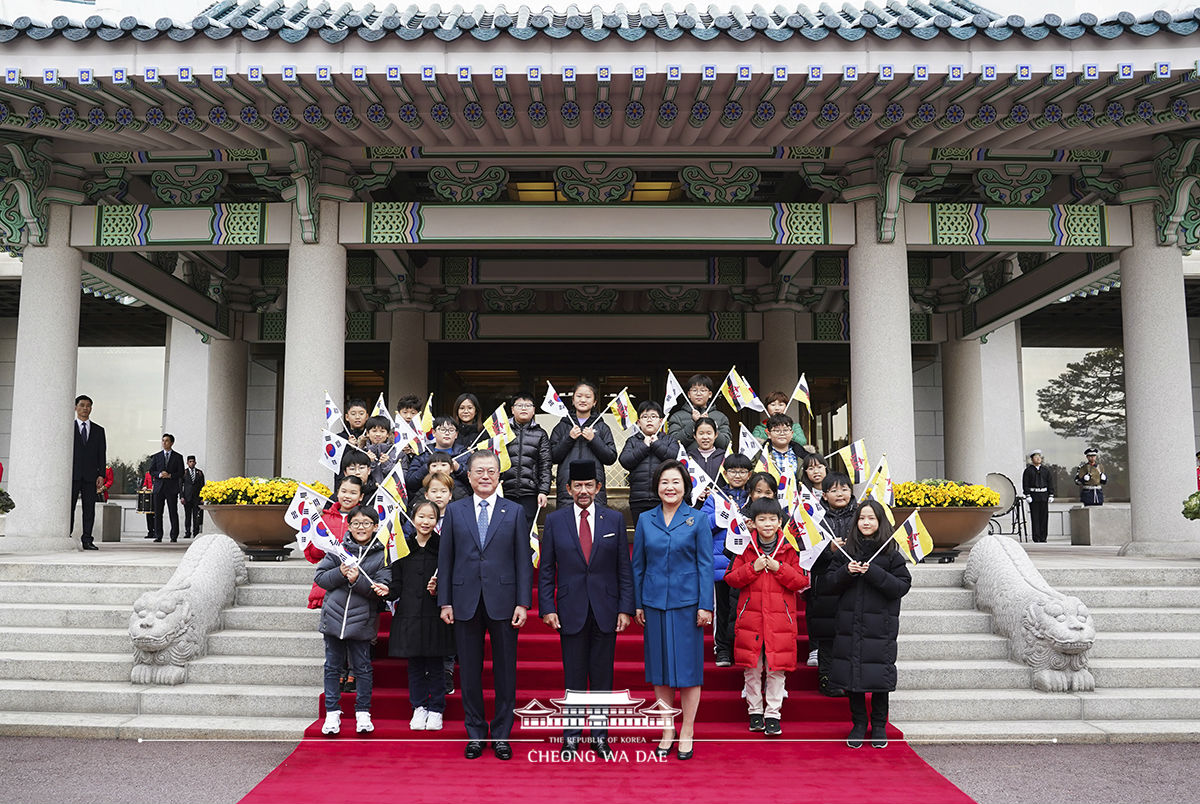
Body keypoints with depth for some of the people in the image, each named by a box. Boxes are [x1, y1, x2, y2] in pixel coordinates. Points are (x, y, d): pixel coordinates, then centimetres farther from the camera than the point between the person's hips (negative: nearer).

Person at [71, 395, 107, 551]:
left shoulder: (98, 430, 15)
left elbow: (102, 454, 11)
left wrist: (101, 475, 1)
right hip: (72, 474, -2)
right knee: (68, 507, -4)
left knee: (89, 509, 0)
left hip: (91, 475, 2)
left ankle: (87, 540, 2)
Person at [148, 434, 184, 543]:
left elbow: (181, 472, 2)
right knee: (158, 513, 0)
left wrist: (170, 475, -12)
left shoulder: (178, 457, 7)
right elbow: (151, 471, 10)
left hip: (172, 488, -2)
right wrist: (159, 474, -10)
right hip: (159, 488, 2)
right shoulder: (156, 456, 14)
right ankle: (158, 536, 5)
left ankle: (174, 536, 2)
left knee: (173, 513, -3)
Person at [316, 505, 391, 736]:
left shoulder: (382, 555, -1)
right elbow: (320, 577, 2)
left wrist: (357, 580, -20)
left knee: (363, 668, 4)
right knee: (333, 666, 9)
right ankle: (332, 713, 20)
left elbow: (381, 589, -7)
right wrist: (340, 573, -15)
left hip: (362, 620, -2)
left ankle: (363, 713, 18)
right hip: (334, 615, 2)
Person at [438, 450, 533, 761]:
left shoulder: (515, 512, 5)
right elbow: (445, 559, 6)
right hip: (466, 603, 1)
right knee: (469, 672, 8)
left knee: (505, 672, 5)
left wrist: (523, 603, -5)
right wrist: (445, 602, 1)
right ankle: (475, 734, 20)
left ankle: (501, 735, 17)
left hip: (503, 602, -1)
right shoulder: (454, 511, 7)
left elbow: (524, 561, 2)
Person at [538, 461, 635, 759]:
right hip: (571, 610, 0)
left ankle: (600, 736, 17)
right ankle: (571, 737, 16)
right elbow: (546, 570, 4)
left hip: (605, 611, 1)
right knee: (573, 678, 5)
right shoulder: (555, 521, 3)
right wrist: (547, 608, -4)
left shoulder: (615, 519, 4)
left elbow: (624, 569, 4)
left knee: (602, 676, 6)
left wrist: (625, 609, -3)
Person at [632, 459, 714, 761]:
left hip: (687, 602, -2)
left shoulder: (697, 519, 0)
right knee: (659, 666, 7)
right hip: (655, 602, 2)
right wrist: (637, 604, 6)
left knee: (688, 665, 1)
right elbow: (638, 565, 9)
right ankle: (667, 730, 19)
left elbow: (705, 564, -1)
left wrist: (705, 605, -7)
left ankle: (687, 732, 13)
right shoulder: (646, 520, 6)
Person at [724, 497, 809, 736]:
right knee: (751, 667, 7)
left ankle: (773, 714, 11)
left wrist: (779, 568, -13)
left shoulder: (789, 550, 3)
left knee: (776, 668, 1)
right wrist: (753, 568, -12)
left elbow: (801, 582, -1)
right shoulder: (746, 548, 5)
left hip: (779, 618, -1)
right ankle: (755, 711, 21)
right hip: (751, 616, 1)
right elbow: (731, 578, 1)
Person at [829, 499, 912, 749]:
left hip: (880, 624, -3)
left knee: (878, 672, 2)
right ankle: (858, 724, 20)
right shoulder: (847, 550, 7)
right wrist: (846, 572, -12)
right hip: (850, 623, 3)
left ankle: (879, 726, 19)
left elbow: (903, 586, -8)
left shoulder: (891, 553, -2)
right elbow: (833, 585, 8)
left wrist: (874, 573, -19)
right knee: (852, 671, 6)